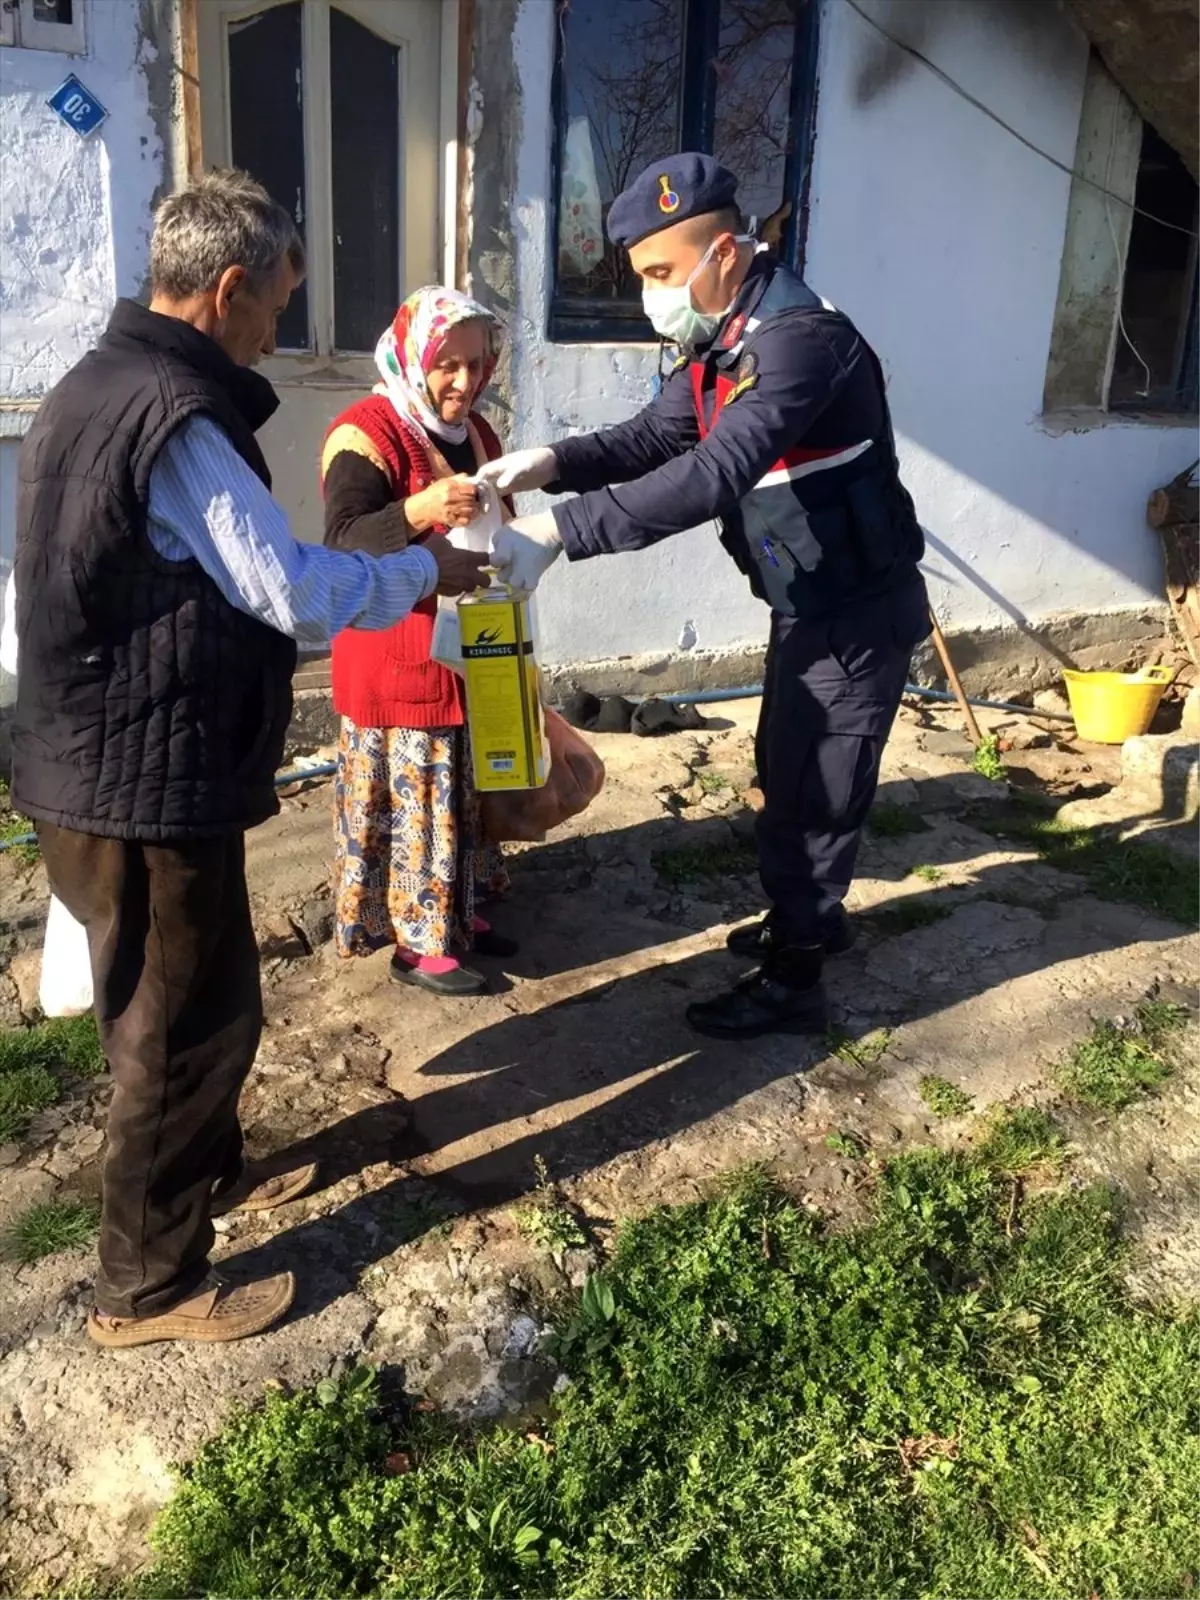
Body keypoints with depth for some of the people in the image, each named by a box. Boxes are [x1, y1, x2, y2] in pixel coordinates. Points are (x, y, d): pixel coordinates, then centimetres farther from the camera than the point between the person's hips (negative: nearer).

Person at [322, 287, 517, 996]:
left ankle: (454, 913, 30)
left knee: (462, 790, 16)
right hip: (396, 661, -8)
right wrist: (419, 511, -43)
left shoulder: (476, 432, 12)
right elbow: (344, 544, -29)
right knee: (411, 801, 0)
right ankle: (416, 941, 12)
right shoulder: (366, 433, -14)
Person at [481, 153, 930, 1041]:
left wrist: (557, 531, -41)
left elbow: (710, 477, -39)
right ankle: (812, 917, 43)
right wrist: (551, 461, -14)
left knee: (811, 794, 1)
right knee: (788, 775, 22)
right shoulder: (723, 342, 4)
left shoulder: (800, 338, -27)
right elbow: (651, 438, 6)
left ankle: (793, 982, 16)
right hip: (808, 606, 10)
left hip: (858, 612, -9)